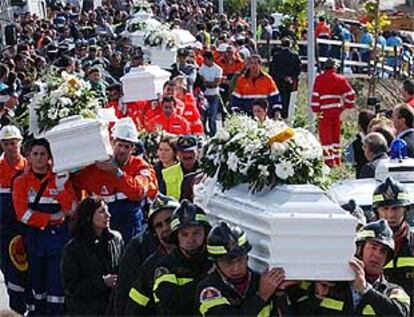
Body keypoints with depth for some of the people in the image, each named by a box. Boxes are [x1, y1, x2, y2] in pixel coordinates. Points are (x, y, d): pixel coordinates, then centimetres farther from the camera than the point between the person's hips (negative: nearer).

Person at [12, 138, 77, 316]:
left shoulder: (60, 178, 4)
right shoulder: (21, 182, 2)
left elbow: (72, 209, -5)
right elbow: (23, 214, -8)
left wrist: (60, 188, -17)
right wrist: (52, 217, -11)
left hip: (58, 235, -1)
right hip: (34, 236, 1)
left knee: (57, 279, -5)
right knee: (36, 279, 7)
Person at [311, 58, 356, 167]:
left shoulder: (319, 79, -3)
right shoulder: (340, 79, 5)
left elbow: (315, 95, -5)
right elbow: (350, 94, 4)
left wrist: (316, 110, 3)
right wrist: (347, 105, 18)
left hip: (325, 111, -3)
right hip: (337, 111, 3)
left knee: (325, 136, -1)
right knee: (336, 135, 16)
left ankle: (329, 161, -8)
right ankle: (337, 160, 22)